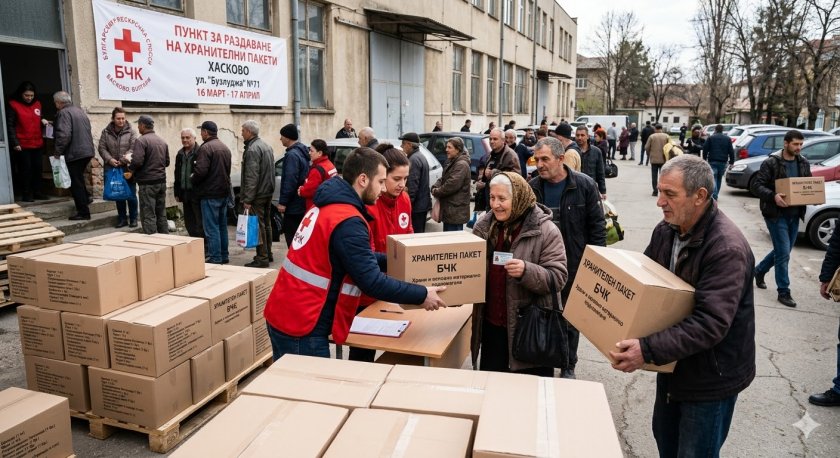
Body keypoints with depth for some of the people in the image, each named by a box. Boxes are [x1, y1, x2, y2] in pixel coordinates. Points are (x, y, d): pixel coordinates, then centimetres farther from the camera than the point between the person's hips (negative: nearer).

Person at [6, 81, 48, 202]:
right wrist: (15, 143, -15)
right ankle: (26, 194, 5)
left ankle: (37, 192, 18)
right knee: (25, 169, -2)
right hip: (22, 145, -5)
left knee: (37, 169, 9)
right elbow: (10, 125, -8)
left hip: (37, 144, 5)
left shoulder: (37, 104, 11)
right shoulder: (13, 105, -6)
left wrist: (43, 121, 0)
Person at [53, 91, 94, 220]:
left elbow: (64, 135, -22)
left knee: (76, 182, -1)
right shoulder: (79, 111, 15)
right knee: (79, 177, 26)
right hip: (87, 151, 8)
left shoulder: (64, 113, -11)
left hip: (74, 153, -8)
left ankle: (83, 212, 0)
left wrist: (58, 152, -13)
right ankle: (85, 198, 31)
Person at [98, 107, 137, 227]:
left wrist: (124, 160, -21)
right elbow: (102, 148, 3)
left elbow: (133, 148, -11)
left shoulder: (130, 132, -3)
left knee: (131, 195, 2)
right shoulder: (106, 132, 4)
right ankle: (122, 218, 21)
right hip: (112, 168, 3)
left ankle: (133, 218, 15)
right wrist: (109, 159, -13)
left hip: (127, 168, -2)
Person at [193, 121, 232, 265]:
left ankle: (214, 258, -3)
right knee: (222, 226, 15)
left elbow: (201, 171, -22)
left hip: (210, 193, -9)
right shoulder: (225, 148, 13)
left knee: (211, 227, -4)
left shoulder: (206, 147, -15)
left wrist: (192, 181, -4)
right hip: (224, 192, 9)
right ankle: (224, 256, 22)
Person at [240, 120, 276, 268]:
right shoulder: (266, 146, 14)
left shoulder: (252, 149, -17)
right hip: (268, 192, 10)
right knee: (266, 223, 16)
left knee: (258, 226, -5)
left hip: (257, 194, -10)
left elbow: (251, 177, -22)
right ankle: (267, 253, 25)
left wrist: (247, 199, -21)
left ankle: (262, 257, -3)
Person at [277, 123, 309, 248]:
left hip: (293, 205, -10)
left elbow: (290, 181, -23)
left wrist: (282, 202, -19)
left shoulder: (292, 155, -17)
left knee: (291, 236, -3)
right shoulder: (301, 152, 13)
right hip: (301, 204, 10)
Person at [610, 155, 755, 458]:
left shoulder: (727, 249, -28)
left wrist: (649, 350, -41)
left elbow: (710, 324, -34)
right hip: (673, 363, 8)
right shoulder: (666, 230, -3)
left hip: (712, 376, -7)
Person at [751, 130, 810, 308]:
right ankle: (784, 292, 4)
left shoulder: (804, 164, 7)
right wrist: (773, 196, -29)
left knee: (783, 251, 15)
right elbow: (756, 186, -14)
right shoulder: (771, 163, -11)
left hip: (794, 214, 6)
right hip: (776, 213, -6)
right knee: (783, 253, -6)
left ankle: (759, 270, 40)